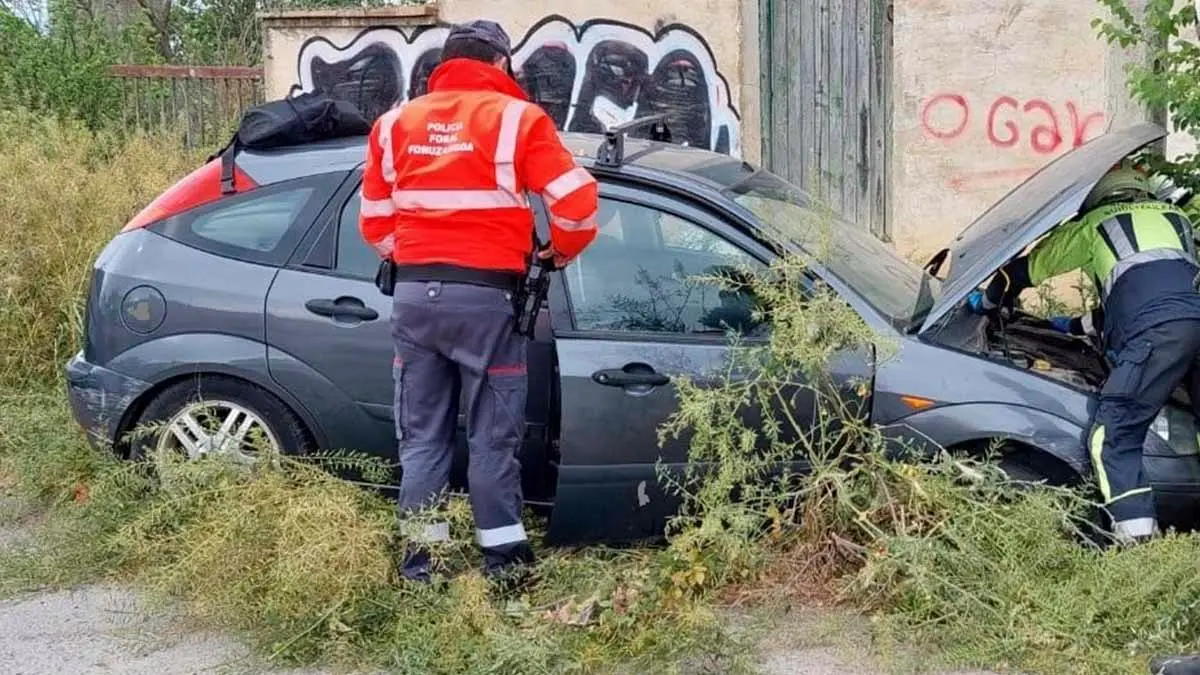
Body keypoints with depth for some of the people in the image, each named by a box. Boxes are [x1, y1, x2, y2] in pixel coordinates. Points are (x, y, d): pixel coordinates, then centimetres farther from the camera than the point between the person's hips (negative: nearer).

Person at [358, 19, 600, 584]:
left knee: (421, 434, 12)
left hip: (413, 293, 4)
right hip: (484, 296, -4)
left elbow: (374, 220, 14)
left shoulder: (396, 122, 11)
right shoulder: (516, 118, -3)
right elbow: (576, 201, -8)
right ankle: (503, 557, 12)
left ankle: (419, 556, 16)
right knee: (493, 435, 6)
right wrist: (560, 252, 9)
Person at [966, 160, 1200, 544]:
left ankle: (1136, 535, -14)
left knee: (1113, 438, -3)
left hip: (1156, 334, -5)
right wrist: (1077, 326, 54)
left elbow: (1023, 270, 32)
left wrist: (984, 303, 52)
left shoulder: (1095, 224, 23)